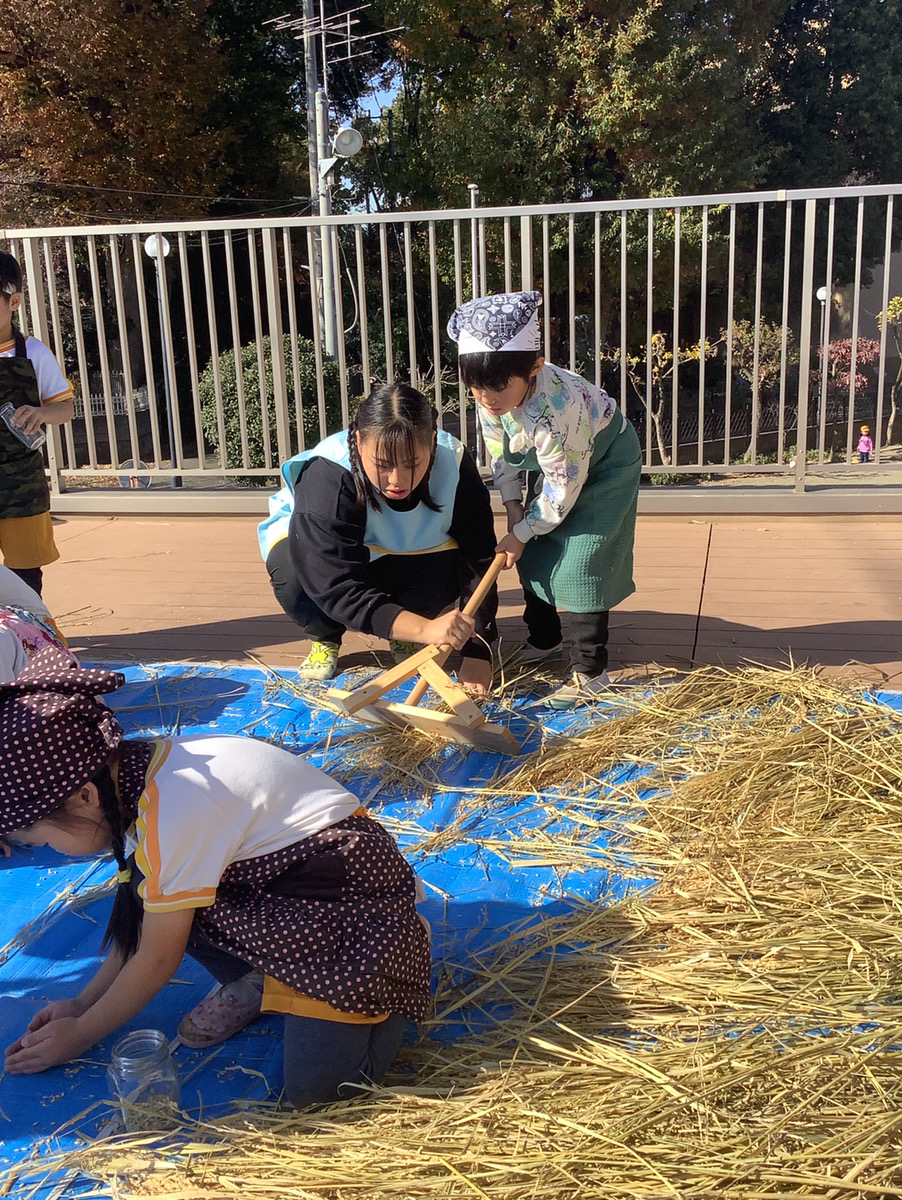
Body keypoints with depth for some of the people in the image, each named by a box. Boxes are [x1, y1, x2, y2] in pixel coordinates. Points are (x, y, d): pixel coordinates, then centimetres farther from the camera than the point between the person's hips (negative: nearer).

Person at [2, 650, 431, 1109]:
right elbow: (140, 925, 11)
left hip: (352, 889, -9)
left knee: (315, 1085, -19)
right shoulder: (135, 767, -3)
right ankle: (256, 982, 12)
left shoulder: (173, 813, -29)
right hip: (278, 877, 9)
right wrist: (83, 1003, 12)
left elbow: (156, 960, -13)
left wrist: (79, 1033, 1)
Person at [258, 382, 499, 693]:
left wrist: (477, 651, -36)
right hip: (318, 546, -1)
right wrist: (424, 628, -54)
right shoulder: (326, 476, -38)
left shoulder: (455, 464, -28)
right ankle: (325, 639, -1)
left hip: (409, 554, 2)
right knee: (291, 570, -36)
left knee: (447, 578, -31)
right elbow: (337, 587, -43)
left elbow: (477, 561, -26)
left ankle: (403, 638, 3)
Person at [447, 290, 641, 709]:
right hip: (553, 465, 8)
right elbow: (499, 452, -2)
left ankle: (590, 670, -7)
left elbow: (562, 488, -31)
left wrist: (520, 534, -21)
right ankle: (544, 640, 31)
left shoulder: (556, 409, -42)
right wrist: (514, 507, -10)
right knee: (534, 556, 12)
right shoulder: (491, 396, -20)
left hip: (604, 466, -8)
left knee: (579, 564, -15)